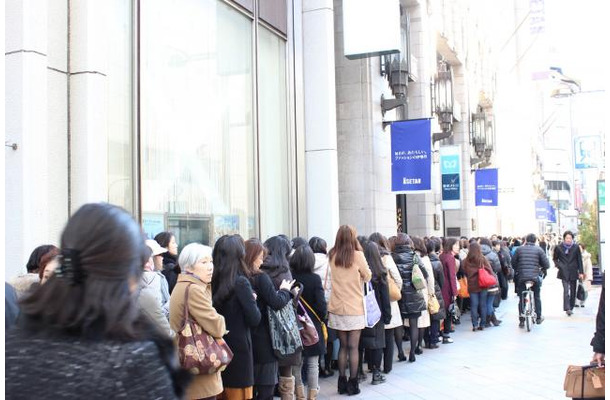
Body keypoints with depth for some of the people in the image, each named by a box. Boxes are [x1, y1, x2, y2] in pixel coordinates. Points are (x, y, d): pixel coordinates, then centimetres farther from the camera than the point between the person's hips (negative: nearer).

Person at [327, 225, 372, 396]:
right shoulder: (357, 255, -11)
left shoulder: (332, 256, 0)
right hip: (354, 308, -4)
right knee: (353, 347, 3)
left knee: (343, 346, 12)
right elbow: (367, 277, 1)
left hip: (337, 308, 4)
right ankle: (352, 384, 8)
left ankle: (342, 382, 16)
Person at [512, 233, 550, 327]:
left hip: (521, 277, 0)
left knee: (521, 299, 8)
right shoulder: (538, 249, 0)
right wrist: (542, 270, 18)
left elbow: (513, 262, 6)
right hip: (535, 277, 0)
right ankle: (538, 317, 26)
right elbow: (546, 264, -3)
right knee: (537, 297, 18)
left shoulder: (519, 249, 3)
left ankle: (521, 321, 6)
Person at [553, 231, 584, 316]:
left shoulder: (576, 248, 3)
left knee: (573, 291, 8)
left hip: (573, 272, 2)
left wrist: (581, 272, 3)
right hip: (564, 273, -2)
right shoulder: (558, 247, 0)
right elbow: (555, 259, 12)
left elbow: (579, 260, 6)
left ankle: (571, 308, 19)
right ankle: (567, 308, -18)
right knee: (566, 290, -13)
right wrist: (558, 266, -5)